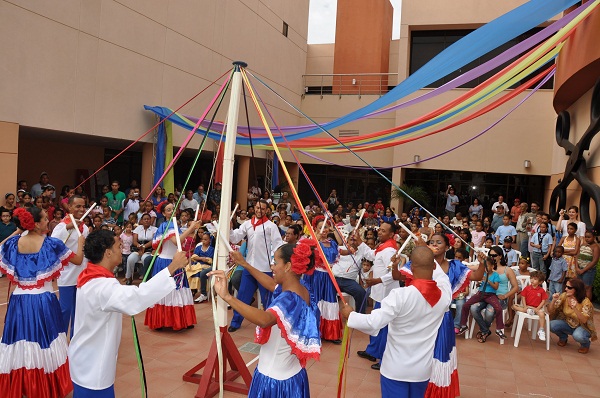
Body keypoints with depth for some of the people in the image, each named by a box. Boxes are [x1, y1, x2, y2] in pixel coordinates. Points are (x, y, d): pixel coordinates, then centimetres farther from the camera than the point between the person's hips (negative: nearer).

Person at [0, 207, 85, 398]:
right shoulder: (51, 243, -9)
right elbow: (78, 260, 0)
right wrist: (80, 242, 18)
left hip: (19, 301, 3)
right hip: (44, 301, -3)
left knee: (19, 344, 13)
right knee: (45, 344, 9)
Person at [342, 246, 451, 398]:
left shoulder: (401, 296, -26)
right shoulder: (445, 294, -13)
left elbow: (373, 323, -26)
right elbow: (441, 275, 11)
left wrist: (350, 315, -9)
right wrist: (428, 256, 15)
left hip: (396, 368, -4)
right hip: (423, 368, 4)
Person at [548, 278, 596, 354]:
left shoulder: (585, 301, -22)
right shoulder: (564, 296, -13)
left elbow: (584, 320, -32)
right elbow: (550, 311, -13)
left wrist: (575, 309, -47)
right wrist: (554, 300, -31)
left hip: (582, 327, -3)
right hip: (568, 324, 4)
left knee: (577, 335, -36)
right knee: (552, 325, -24)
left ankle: (585, 344, 2)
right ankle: (563, 338, 9)